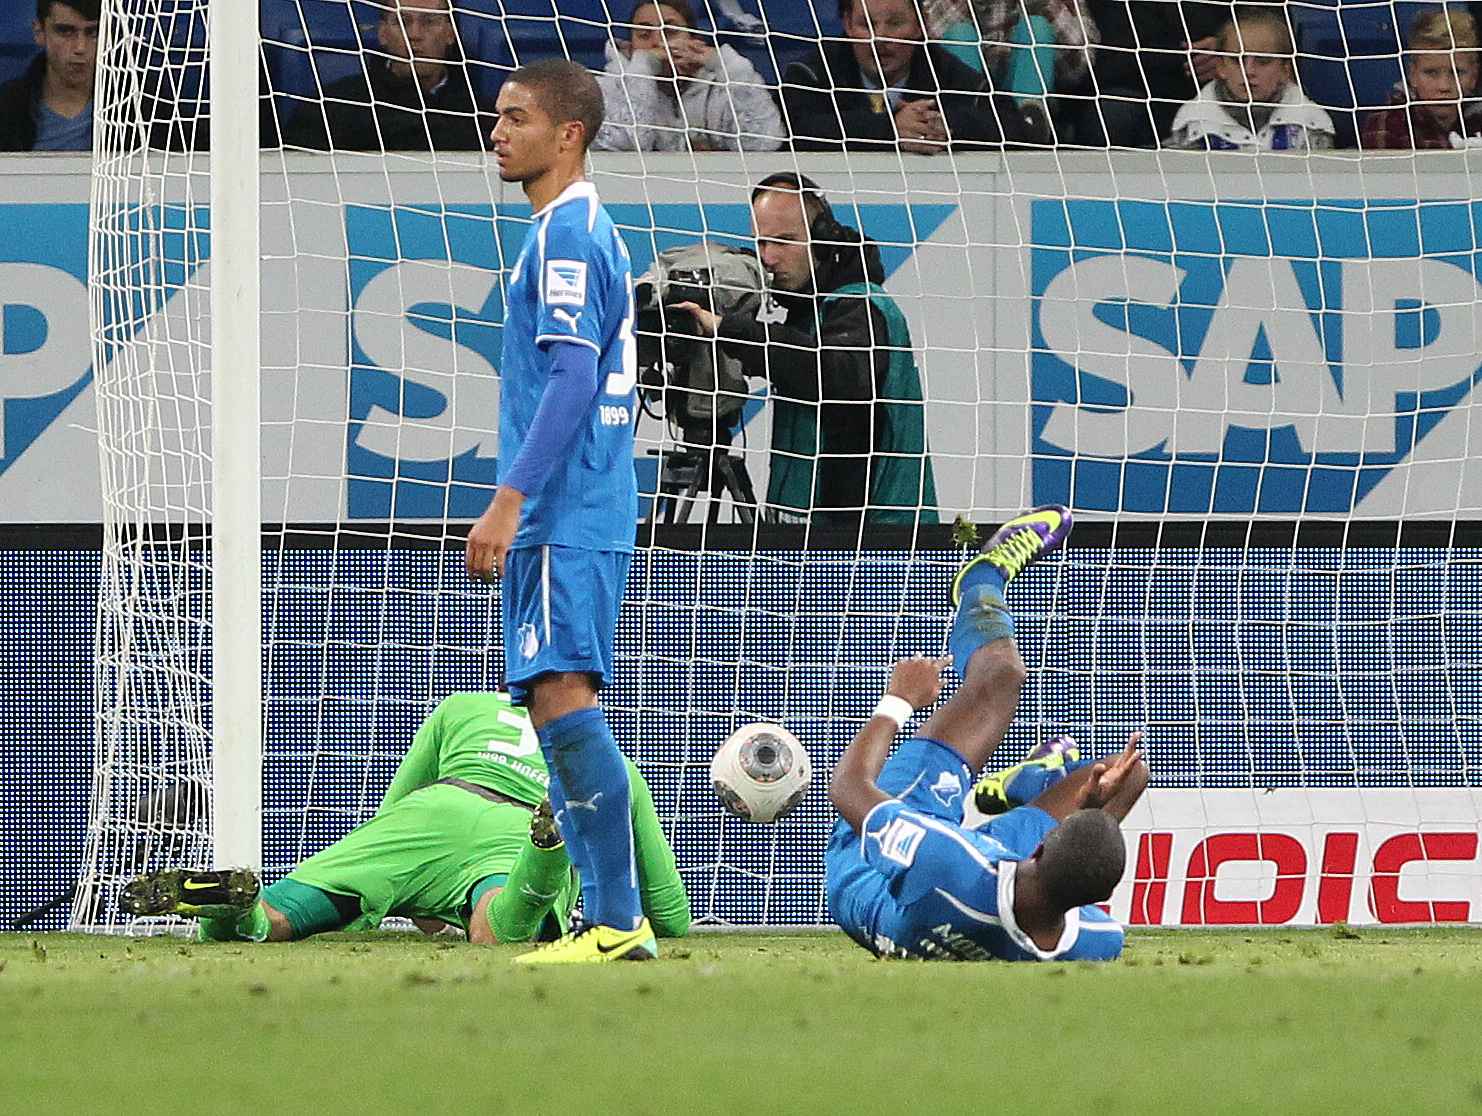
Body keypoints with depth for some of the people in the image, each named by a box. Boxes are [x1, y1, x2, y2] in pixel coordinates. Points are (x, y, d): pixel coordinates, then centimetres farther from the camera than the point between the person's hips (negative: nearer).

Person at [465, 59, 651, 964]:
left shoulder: (565, 234, -12)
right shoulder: (587, 229, 20)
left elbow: (572, 379, -20)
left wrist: (509, 500, -22)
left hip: (564, 516, -11)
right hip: (582, 513, 11)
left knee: (561, 695, -16)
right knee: (556, 706, 10)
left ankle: (618, 920, -19)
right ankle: (613, 921, 10)